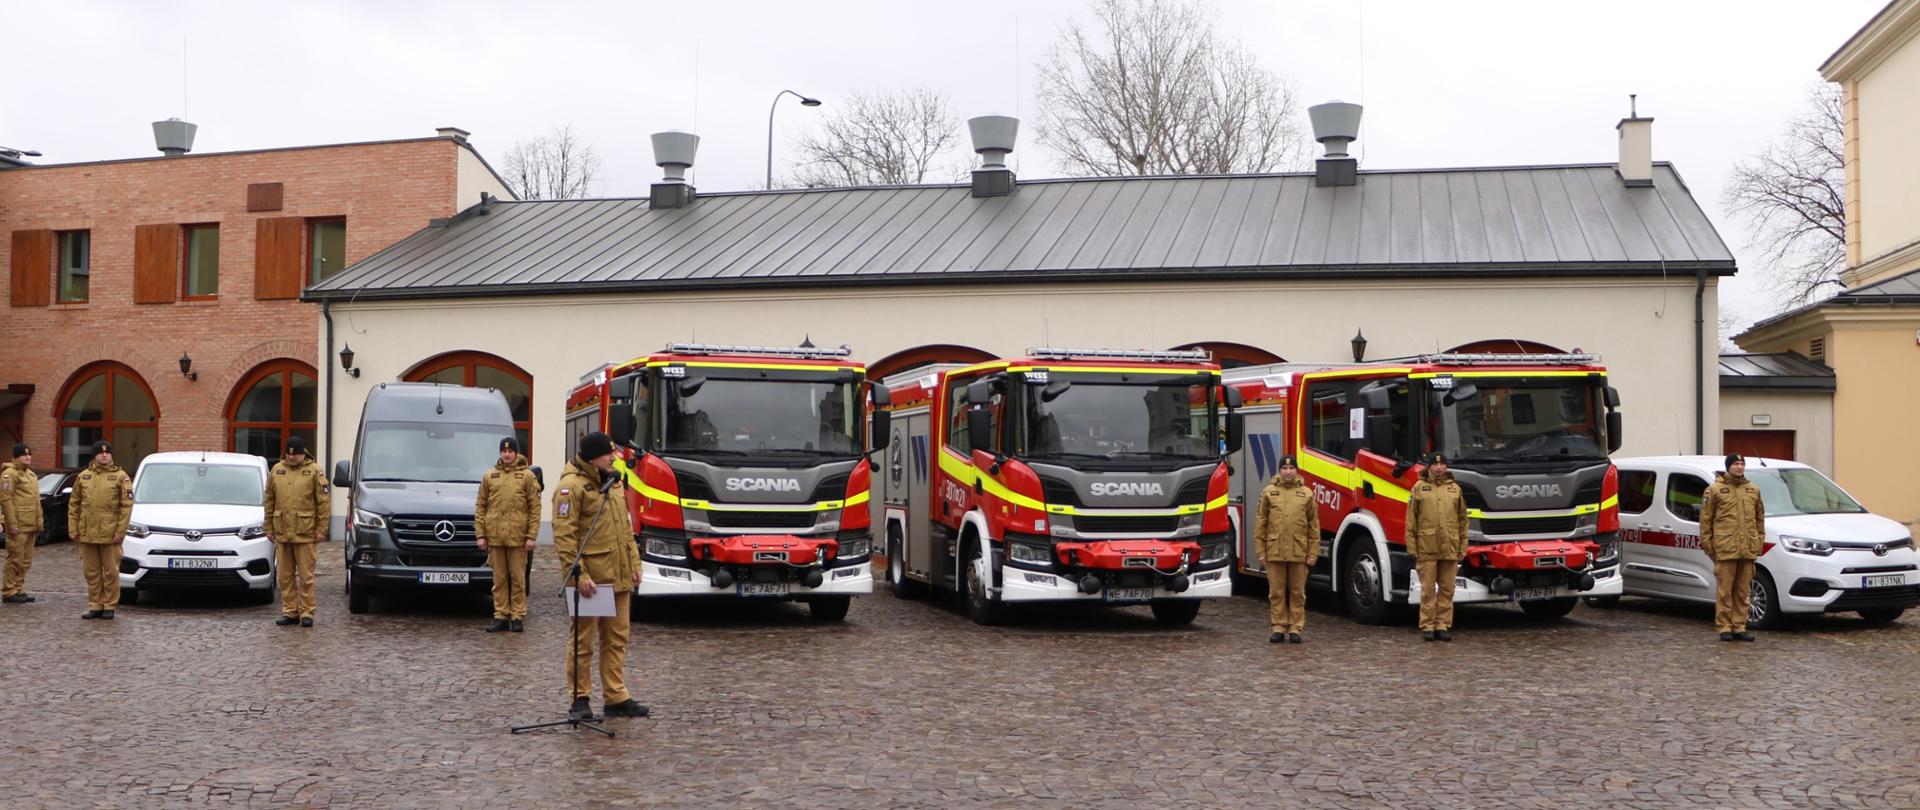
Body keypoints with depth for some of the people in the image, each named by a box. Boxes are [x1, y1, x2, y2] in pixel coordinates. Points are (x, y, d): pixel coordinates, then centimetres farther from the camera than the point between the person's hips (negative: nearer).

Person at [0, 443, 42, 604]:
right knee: (16, 559, -6)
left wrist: (39, 522, 18)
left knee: (26, 561, 12)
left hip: (30, 525, 9)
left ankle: (19, 590, 19)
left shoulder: (31, 475, 19)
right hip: (18, 526, -9)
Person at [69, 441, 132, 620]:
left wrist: (121, 531, -10)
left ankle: (109, 606, 10)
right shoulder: (83, 476, 10)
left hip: (110, 535, -4)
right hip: (87, 534, 4)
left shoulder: (120, 476, -1)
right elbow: (74, 504, 13)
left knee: (111, 572, 1)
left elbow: (127, 506, -5)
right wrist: (73, 529, 6)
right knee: (92, 572, 9)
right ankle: (95, 605, 18)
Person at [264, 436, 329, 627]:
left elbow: (324, 502, -4)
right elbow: (269, 501, 13)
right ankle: (289, 612, 17)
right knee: (285, 576, 9)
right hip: (281, 532, 4)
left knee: (306, 576, 1)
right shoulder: (276, 470, 9)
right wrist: (269, 527, 10)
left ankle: (306, 613, 6)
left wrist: (321, 529, -7)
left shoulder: (314, 471, -2)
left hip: (305, 533, -4)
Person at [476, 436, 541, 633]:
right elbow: (480, 507, 10)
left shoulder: (527, 476, 2)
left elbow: (535, 508, 0)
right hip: (495, 536, 2)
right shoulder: (489, 476, 9)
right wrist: (480, 534, 2)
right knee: (499, 579, 7)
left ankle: (518, 617, 8)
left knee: (518, 578, 2)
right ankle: (501, 616, 12)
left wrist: (531, 535, -7)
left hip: (517, 536, -2)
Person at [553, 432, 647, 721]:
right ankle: (579, 699, 11)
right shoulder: (572, 486, -12)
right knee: (583, 641, 2)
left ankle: (616, 697, 19)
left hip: (619, 578, 8)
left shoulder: (612, 483, 15)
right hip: (591, 580, -8)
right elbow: (563, 535, -16)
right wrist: (579, 575, -22)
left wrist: (634, 563, 14)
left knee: (617, 639, 12)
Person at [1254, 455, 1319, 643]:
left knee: (1297, 592, 5)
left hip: (1299, 553, 0)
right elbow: (1260, 522, 5)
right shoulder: (1269, 492, 5)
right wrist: (1261, 550, 0)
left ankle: (1295, 628, 13)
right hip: (1275, 552, 0)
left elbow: (1314, 525, 6)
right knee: (1276, 592, 5)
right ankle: (1279, 627, 12)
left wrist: (1313, 552, 1)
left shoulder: (1307, 493, 6)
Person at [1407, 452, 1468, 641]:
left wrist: (1463, 547, 7)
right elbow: (1411, 521, 3)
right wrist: (1412, 549, -3)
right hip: (1426, 549, -2)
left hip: (1450, 549, 2)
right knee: (1428, 589, 1)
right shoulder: (1419, 488, 4)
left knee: (1447, 589, 5)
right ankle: (1427, 626, 7)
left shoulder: (1455, 489, 11)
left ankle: (1443, 625, 12)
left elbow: (1463, 520, 13)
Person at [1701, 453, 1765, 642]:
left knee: (1743, 591, 8)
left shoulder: (1753, 490, 14)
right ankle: (1725, 627, 4)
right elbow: (1706, 518, 0)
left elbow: (1760, 517, 19)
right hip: (1725, 549, -4)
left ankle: (1739, 627, 15)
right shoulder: (1715, 489, 0)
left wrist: (1760, 540, 13)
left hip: (1748, 550, 4)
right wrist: (1706, 542, -4)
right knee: (1724, 591, -2)